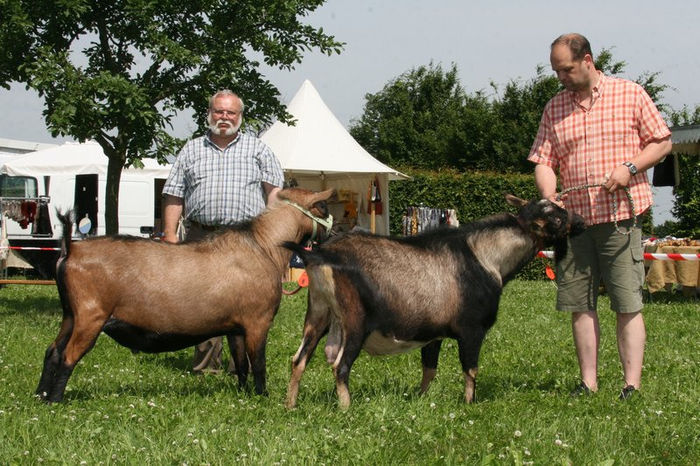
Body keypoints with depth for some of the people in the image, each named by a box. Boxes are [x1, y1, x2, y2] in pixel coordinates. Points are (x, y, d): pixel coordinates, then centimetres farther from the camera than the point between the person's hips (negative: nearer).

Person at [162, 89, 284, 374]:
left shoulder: (257, 149, 14)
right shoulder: (192, 150, 18)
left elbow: (274, 190, 8)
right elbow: (174, 196, 15)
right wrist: (169, 234, 5)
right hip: (200, 237, 2)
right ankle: (206, 363, 6)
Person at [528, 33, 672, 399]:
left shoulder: (630, 95, 2)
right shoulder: (554, 108, 12)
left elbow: (662, 142, 5)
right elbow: (544, 161, 9)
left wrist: (629, 168, -11)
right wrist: (548, 197, -11)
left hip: (620, 216, -4)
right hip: (573, 217, 4)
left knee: (628, 305, -6)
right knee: (580, 304, 4)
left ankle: (632, 385, -6)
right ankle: (588, 383, 10)